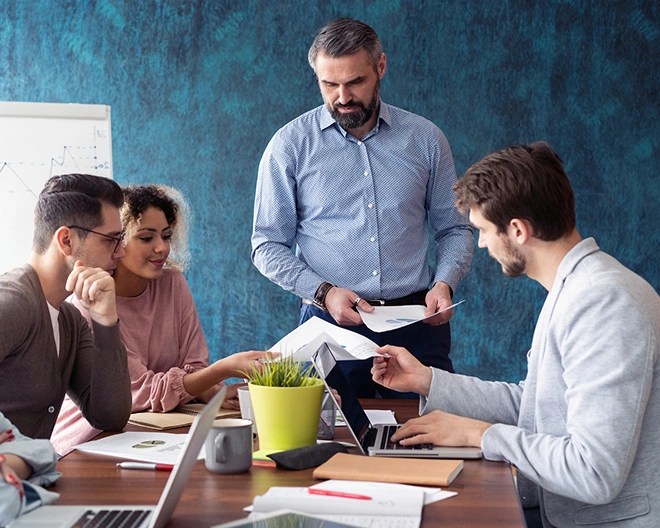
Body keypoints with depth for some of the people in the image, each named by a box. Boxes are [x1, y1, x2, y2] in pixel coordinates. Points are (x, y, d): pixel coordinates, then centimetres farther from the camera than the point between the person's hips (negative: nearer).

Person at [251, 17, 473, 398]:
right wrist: (323, 293, -12)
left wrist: (444, 283, -7)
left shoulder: (425, 139, 6)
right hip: (331, 324, -1)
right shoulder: (290, 145, 1)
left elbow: (454, 229, 12)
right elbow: (268, 246, 2)